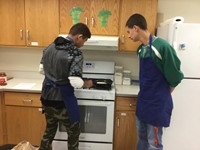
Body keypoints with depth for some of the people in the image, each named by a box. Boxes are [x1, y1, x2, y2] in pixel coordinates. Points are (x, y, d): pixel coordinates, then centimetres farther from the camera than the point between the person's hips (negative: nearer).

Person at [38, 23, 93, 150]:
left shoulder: (50, 47, 4)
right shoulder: (75, 53, -20)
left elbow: (42, 69, 13)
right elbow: (75, 82, -25)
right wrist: (86, 84, -5)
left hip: (46, 97, 7)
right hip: (61, 100, -7)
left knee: (50, 129, 26)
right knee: (74, 132, 15)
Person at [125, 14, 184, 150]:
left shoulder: (162, 46, -21)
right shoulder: (141, 49, 4)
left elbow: (175, 77, -14)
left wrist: (163, 94, 0)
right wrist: (145, 94, 9)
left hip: (157, 104, -7)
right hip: (143, 102, 7)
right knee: (142, 138, 22)